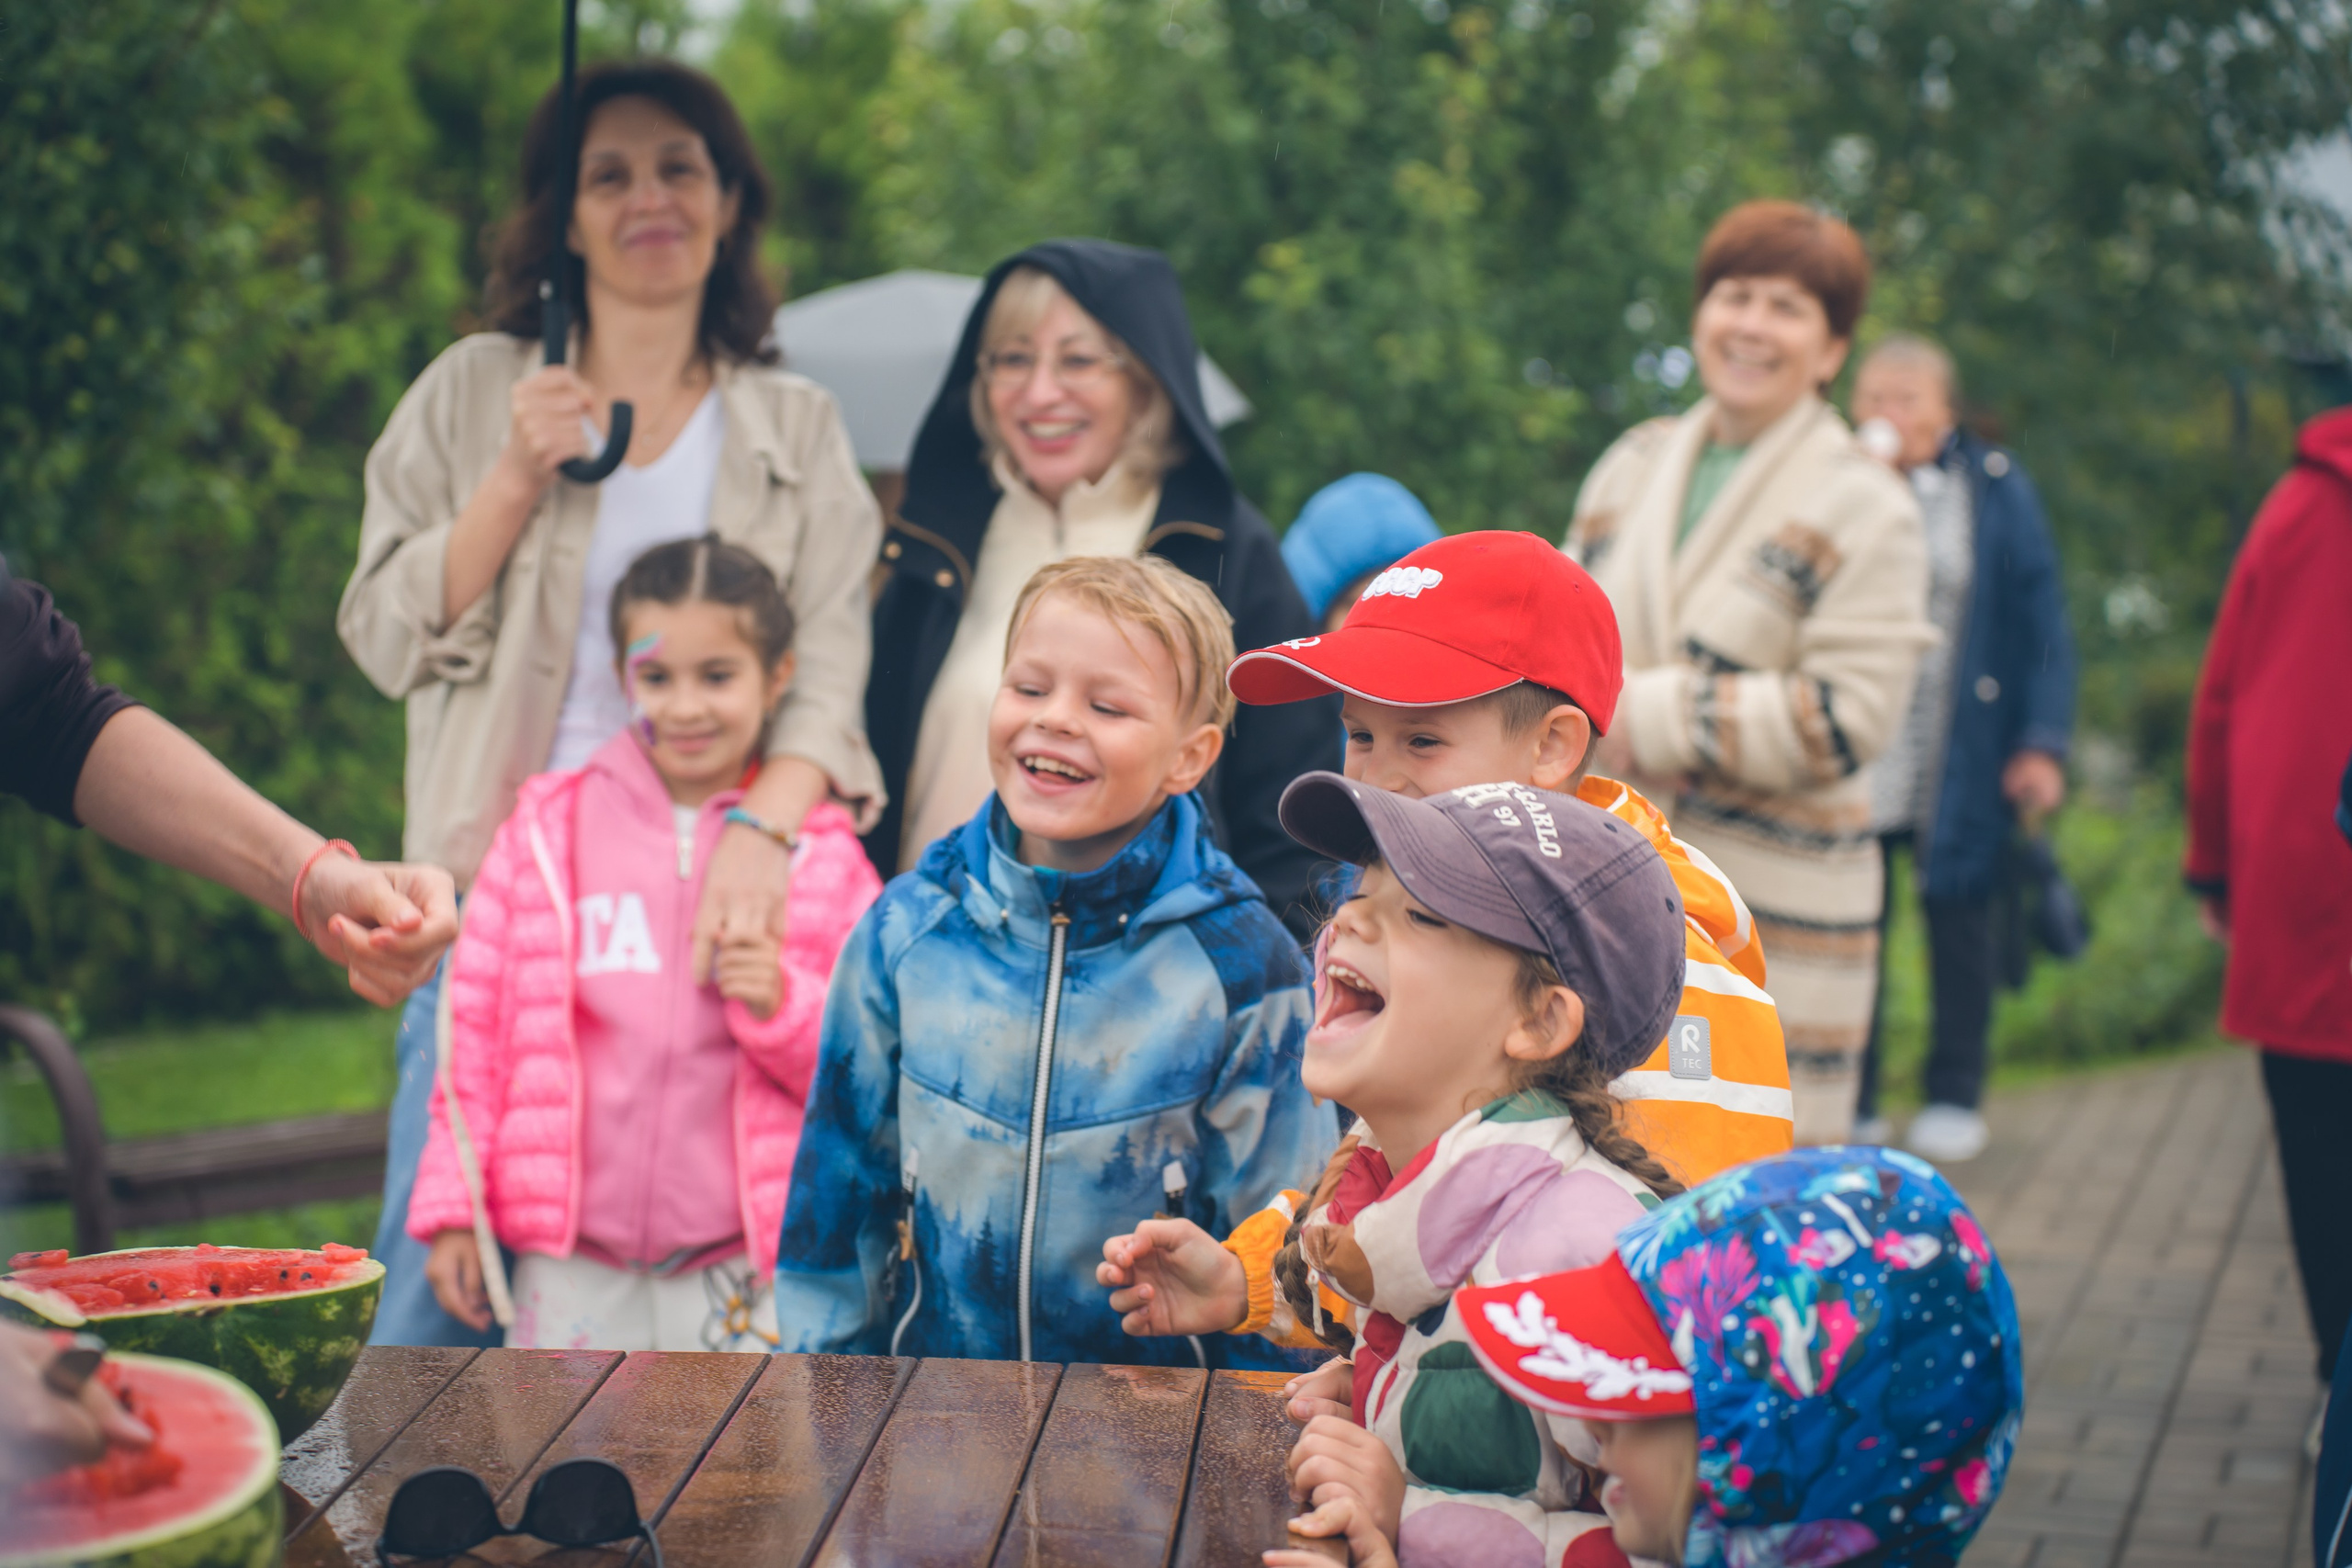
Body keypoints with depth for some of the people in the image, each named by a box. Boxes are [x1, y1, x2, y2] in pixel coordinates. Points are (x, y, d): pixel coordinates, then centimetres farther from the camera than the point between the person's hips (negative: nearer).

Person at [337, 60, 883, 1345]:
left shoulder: (795, 432, 10)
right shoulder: (475, 392, 10)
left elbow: (828, 667, -3)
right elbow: (388, 637, 5)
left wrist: (763, 825, -21)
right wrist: (519, 478, -7)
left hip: (705, 902, 0)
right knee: (438, 1277, -4)